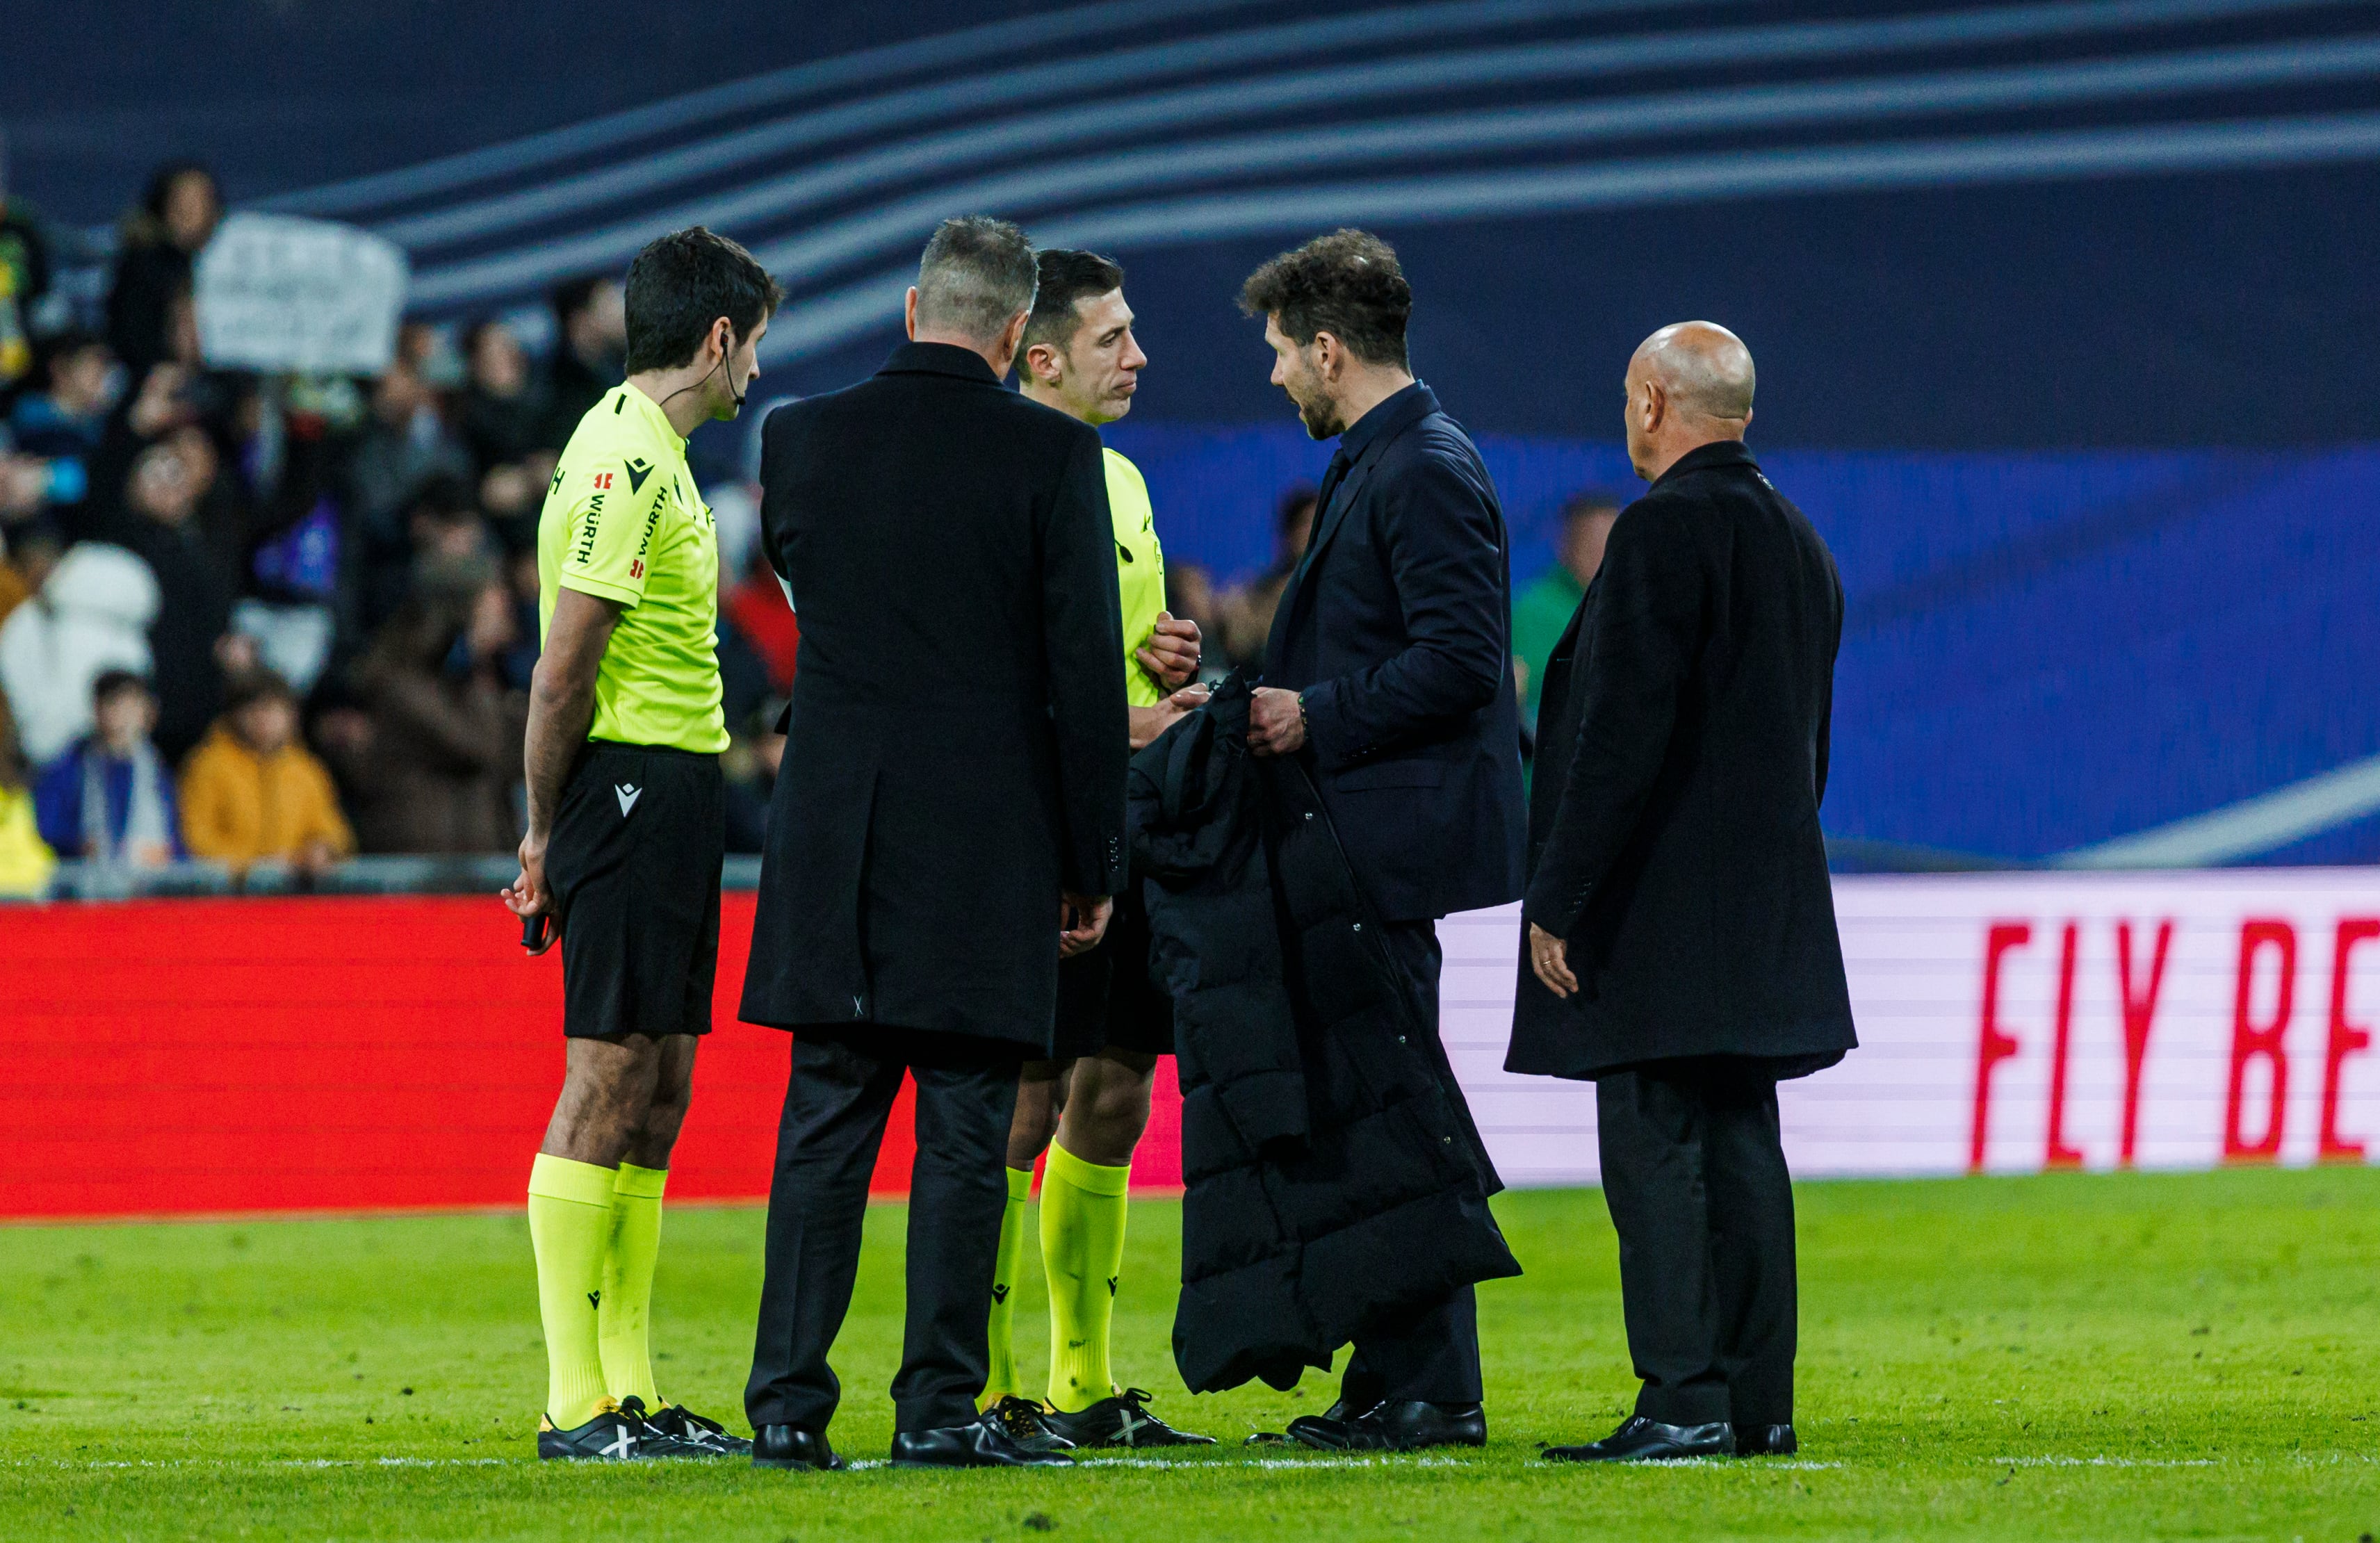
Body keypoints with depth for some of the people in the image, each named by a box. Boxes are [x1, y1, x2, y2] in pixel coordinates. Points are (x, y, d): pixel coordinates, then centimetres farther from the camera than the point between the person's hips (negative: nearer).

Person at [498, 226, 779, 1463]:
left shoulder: (648, 455, 18)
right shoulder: (624, 464, -14)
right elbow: (563, 671, -16)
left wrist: (551, 828, 16)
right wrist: (547, 832, -12)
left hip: (674, 792, 10)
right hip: (633, 790, -10)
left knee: (658, 1092, 10)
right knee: (606, 1082, -9)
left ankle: (632, 1394, 13)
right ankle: (576, 1405, -8)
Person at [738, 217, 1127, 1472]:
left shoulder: (801, 438, 2)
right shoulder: (1052, 457, -7)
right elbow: (1085, 671, -8)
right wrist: (1093, 864, 0)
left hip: (834, 837, 3)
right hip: (990, 839, -3)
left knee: (823, 1123, 7)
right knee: (964, 1131, 2)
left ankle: (790, 1402, 4)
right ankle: (938, 1405, 1)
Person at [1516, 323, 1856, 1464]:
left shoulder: (1666, 529, -13)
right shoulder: (1798, 543, 15)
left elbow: (1624, 733, -18)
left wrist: (1559, 899, -15)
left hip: (1662, 902, -9)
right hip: (1764, 910, 9)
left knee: (1653, 1147, -8)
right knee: (1737, 1144, 10)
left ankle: (1684, 1401, -12)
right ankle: (1756, 1402, 10)